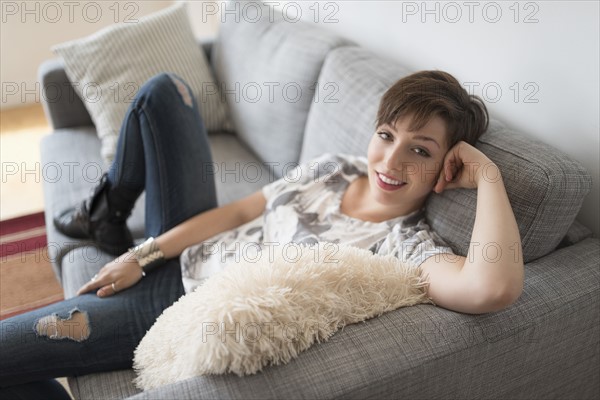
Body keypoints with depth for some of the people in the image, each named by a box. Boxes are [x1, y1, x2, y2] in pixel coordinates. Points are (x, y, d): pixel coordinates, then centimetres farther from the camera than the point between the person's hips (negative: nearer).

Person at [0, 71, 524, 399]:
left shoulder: (406, 244, -21)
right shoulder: (334, 169, -3)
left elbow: (494, 288, -42)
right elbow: (238, 213, 0)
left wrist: (487, 174, -30)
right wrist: (145, 254, -5)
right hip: (176, 252, 6)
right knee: (163, 90, 9)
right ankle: (108, 215, 28)